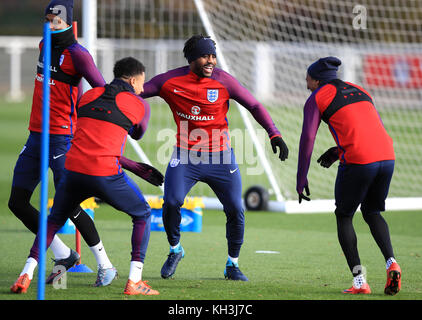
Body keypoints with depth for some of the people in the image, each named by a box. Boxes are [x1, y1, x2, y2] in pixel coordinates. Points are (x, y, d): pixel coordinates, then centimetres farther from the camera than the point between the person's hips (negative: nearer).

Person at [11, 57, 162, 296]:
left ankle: (27, 274, 10)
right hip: (106, 174, -4)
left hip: (74, 168, 4)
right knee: (142, 215, 18)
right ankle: (134, 281, 7)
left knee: (54, 220, 25)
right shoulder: (139, 105, 6)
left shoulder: (88, 96, 17)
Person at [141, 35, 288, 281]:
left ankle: (232, 265, 18)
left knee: (235, 210, -4)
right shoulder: (170, 81, -6)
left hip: (220, 157, 0)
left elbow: (254, 106, -4)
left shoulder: (223, 81, -8)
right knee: (171, 203, -18)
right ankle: (175, 250, 11)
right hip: (185, 155, 0)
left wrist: (274, 134, -14)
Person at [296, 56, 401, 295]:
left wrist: (301, 180, 2)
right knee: (372, 212, 24)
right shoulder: (360, 91, 25)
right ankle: (391, 263, 1)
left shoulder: (316, 99, 7)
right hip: (387, 157, 6)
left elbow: (308, 138, -2)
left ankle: (359, 281, 1)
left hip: (357, 161, -5)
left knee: (344, 216, 12)